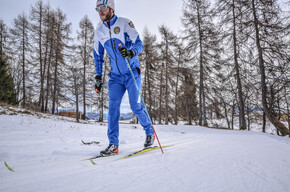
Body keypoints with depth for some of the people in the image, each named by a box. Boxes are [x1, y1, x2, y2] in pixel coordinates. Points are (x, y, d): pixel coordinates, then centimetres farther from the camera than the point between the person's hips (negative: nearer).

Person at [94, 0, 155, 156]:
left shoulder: (125, 23, -6)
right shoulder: (99, 31, 8)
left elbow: (139, 43, -11)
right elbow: (98, 56, 16)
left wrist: (131, 52, -34)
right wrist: (98, 77, 12)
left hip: (132, 73, -4)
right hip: (115, 76, 4)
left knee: (136, 106, -7)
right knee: (113, 107, -6)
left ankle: (149, 132, 17)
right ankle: (113, 144, 1)